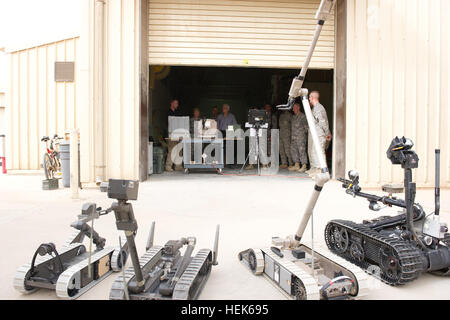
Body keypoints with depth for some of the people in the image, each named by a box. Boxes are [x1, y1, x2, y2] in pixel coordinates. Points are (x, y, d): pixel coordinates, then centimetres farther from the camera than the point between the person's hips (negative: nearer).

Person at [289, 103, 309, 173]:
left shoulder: (303, 116, -4)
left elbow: (306, 126, -4)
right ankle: (296, 165, 15)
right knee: (294, 151, 8)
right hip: (293, 137, 8)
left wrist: (304, 133, -8)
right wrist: (291, 135, 14)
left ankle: (304, 166, -7)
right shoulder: (293, 117, 18)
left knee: (302, 151, -9)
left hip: (301, 137, -8)